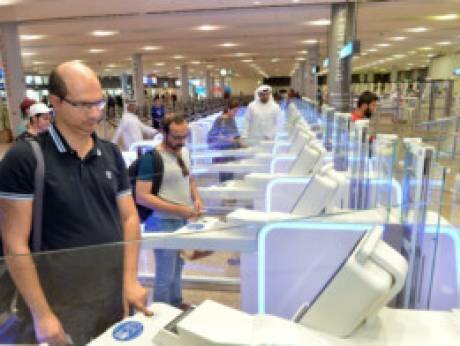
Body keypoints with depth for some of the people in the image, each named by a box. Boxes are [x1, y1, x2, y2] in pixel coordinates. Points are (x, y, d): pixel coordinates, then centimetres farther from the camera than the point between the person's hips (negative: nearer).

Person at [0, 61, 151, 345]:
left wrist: (130, 279, -4)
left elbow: (129, 217, 4)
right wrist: (42, 314, -12)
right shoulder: (24, 159, -12)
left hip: (116, 295, 5)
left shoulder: (111, 154, 2)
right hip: (62, 304, -4)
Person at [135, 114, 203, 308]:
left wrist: (196, 199, -1)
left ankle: (177, 307, 42)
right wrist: (178, 209, -25)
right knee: (165, 275, 6)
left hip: (183, 221, 8)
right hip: (163, 223, -7)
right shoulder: (151, 158, -18)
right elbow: (141, 197, -22)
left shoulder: (184, 152, 5)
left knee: (177, 269, 23)